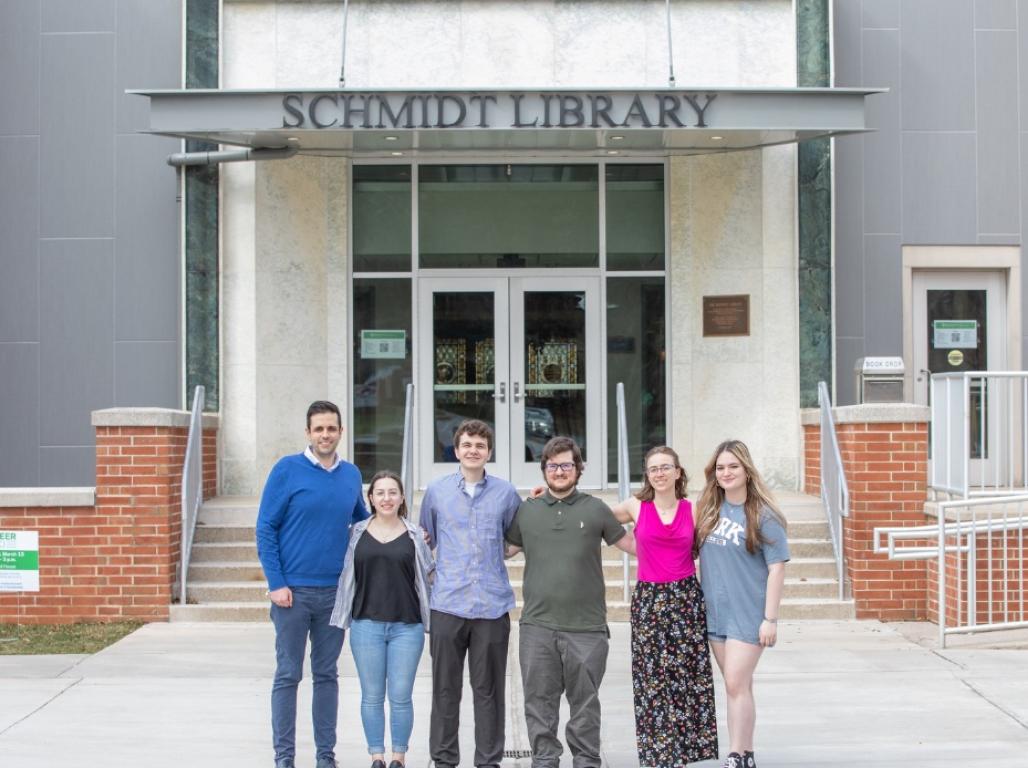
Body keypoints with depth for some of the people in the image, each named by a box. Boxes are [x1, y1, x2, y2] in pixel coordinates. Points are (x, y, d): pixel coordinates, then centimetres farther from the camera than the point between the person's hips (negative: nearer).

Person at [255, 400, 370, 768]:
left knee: (327, 674, 10)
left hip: (335, 592, 4)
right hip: (294, 590, -4)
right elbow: (265, 528, -5)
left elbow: (362, 520, 23)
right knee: (288, 675, 2)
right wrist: (276, 583, -11)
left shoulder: (351, 474, 8)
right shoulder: (287, 470, -5)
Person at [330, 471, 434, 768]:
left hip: (406, 626, 0)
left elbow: (428, 576, 9)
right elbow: (347, 577, 8)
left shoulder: (415, 535, 5)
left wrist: (430, 618, 4)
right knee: (372, 696, 5)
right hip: (366, 625, 1)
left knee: (401, 696, 1)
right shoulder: (358, 533, 5)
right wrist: (341, 619, 5)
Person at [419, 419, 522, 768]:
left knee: (489, 689, 5)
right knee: (445, 687, 5)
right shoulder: (436, 491, 7)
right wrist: (429, 570, 12)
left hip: (493, 605, 0)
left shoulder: (506, 493, 6)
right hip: (448, 604, 0)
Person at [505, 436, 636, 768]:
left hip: (586, 627, -2)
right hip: (537, 626, 2)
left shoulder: (595, 509, 7)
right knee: (539, 702, 6)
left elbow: (631, 544, 12)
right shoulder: (527, 511, 12)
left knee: (585, 702, 5)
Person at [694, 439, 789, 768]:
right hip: (715, 613, 5)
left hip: (748, 614, -5)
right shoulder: (709, 509, 6)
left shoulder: (762, 515, -9)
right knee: (738, 686, 11)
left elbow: (777, 568, -10)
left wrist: (770, 619, -13)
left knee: (736, 685, -10)